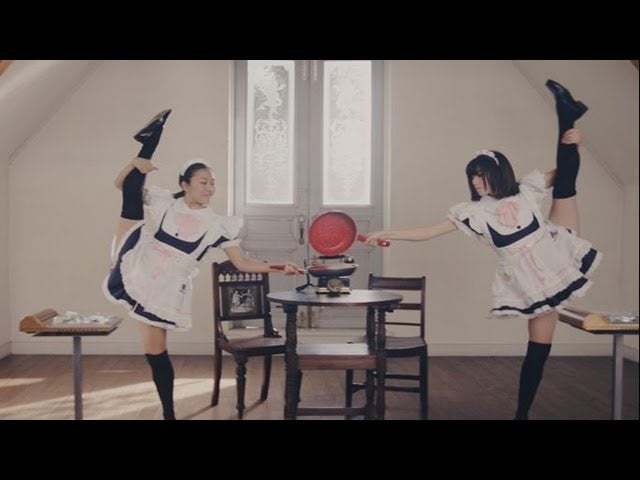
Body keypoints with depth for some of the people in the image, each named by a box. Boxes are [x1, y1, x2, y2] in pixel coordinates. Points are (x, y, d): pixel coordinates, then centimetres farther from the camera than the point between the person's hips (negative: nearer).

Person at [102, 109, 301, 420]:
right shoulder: (165, 203, 0)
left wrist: (276, 267, -17)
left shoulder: (217, 225, -3)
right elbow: (121, 184, 5)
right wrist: (135, 164, -16)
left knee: (156, 352, 3)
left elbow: (242, 263, -3)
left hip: (164, 291, -1)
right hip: (132, 272, 1)